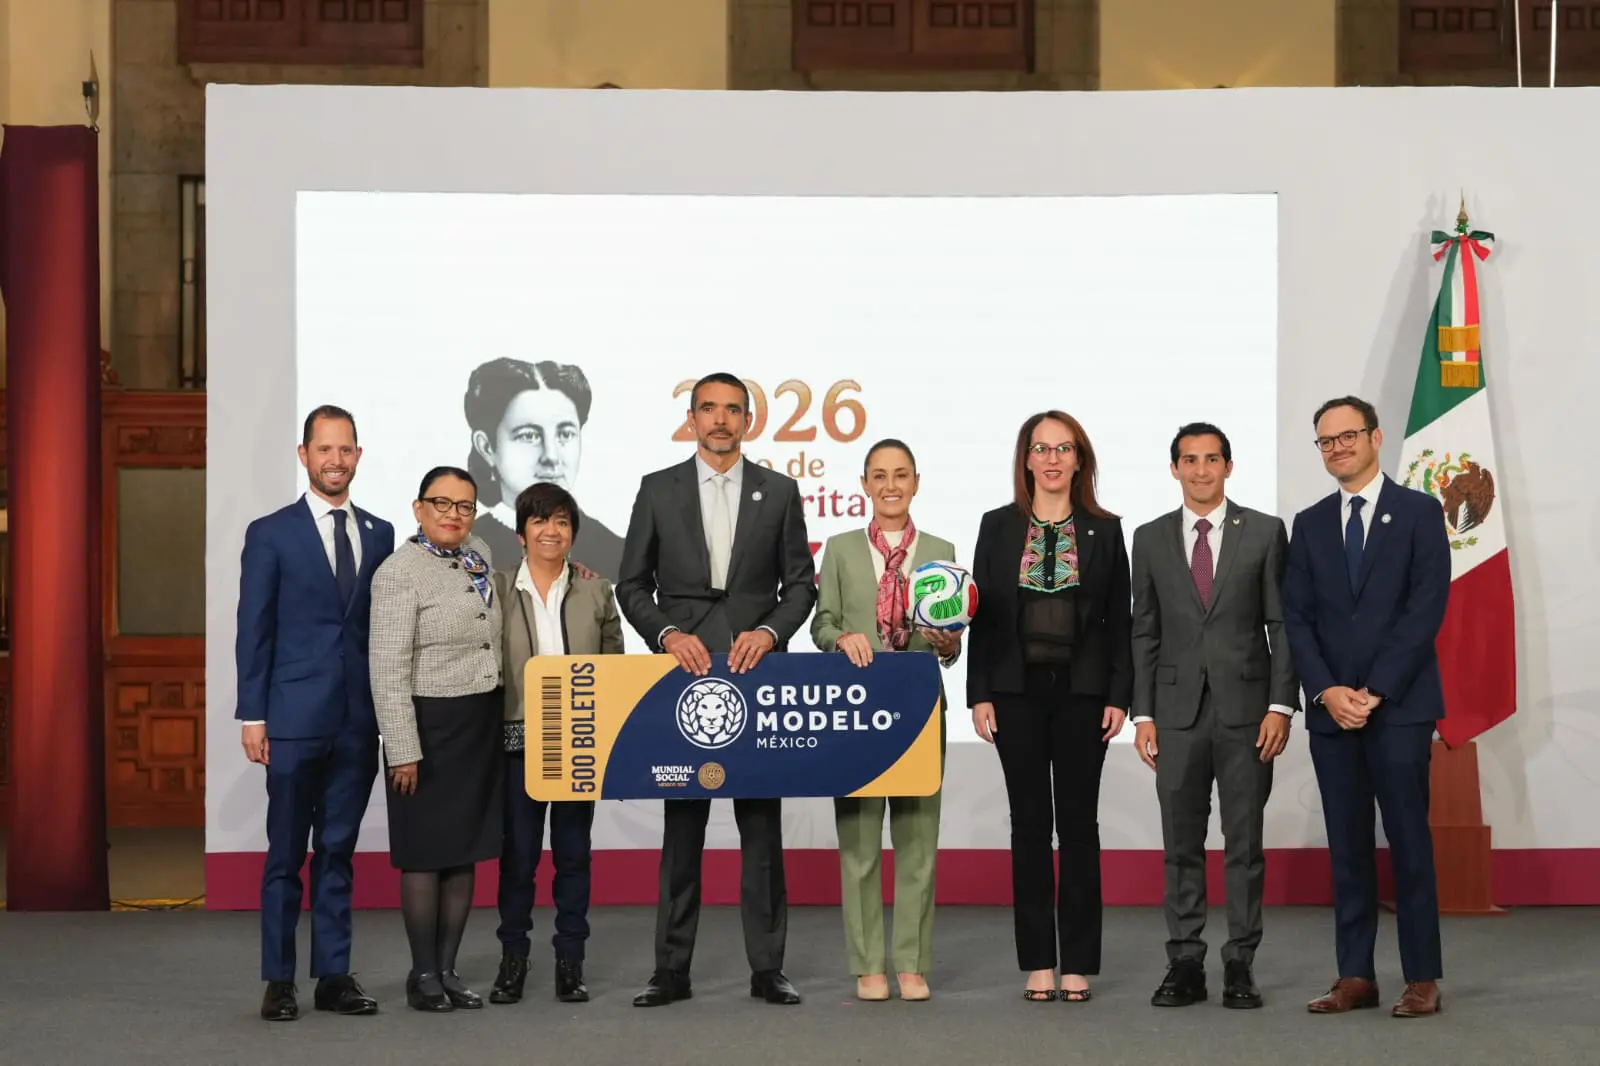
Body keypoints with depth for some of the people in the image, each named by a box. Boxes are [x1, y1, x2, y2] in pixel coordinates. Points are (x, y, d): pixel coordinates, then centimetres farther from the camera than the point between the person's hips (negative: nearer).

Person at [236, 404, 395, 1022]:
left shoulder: (379, 534, 10)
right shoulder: (270, 534, 0)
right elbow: (254, 631, -2)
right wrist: (252, 716, -6)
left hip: (358, 722, 3)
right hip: (295, 718, -3)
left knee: (339, 851, 9)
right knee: (286, 855, 3)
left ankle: (334, 976, 15)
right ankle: (278, 981, 11)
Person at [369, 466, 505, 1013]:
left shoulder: (480, 553, 9)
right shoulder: (399, 573, -12)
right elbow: (389, 671, -15)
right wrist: (403, 750, -19)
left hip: (484, 722, 7)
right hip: (429, 723, -7)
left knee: (466, 849, 9)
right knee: (426, 851, 0)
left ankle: (448, 969, 17)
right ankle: (423, 974, 10)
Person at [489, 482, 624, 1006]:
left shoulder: (595, 592, 5)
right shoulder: (497, 590, 0)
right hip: (519, 741, -1)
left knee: (573, 853, 7)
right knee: (517, 853, 5)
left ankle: (570, 961, 15)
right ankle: (513, 959, 17)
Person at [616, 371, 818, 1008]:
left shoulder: (779, 492, 8)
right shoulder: (658, 490, 7)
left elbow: (800, 583, 7)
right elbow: (632, 585, 7)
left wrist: (769, 632, -10)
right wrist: (667, 634, -9)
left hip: (757, 672, 0)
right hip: (684, 672, 0)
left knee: (762, 823, 2)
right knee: (682, 824, 4)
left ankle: (767, 967, 8)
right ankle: (672, 970, 9)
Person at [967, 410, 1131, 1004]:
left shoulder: (1104, 530, 5)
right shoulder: (998, 527, 5)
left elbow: (1119, 620, 4)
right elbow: (982, 614, 4)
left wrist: (1119, 696, -4)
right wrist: (979, 694, -3)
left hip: (1081, 692, 0)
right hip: (1018, 692, 1)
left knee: (1078, 823, 3)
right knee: (1030, 824, 4)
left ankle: (1077, 965, 8)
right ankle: (1038, 964, 9)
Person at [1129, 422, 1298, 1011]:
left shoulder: (1265, 532, 3)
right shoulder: (1150, 539, 9)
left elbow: (1282, 624, 2)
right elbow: (1144, 632, 9)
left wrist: (1281, 704, -7)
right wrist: (1143, 713, 3)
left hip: (1246, 709, -1)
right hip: (1178, 709, 2)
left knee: (1244, 842, 2)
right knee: (1182, 845, 4)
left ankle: (1240, 965, 9)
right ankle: (1185, 965, 10)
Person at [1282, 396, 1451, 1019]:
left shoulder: (1419, 513, 2)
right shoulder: (1309, 524, 13)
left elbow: (1427, 609, -6)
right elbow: (1297, 617, 7)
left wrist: (1375, 690, -12)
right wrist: (1327, 691, -7)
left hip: (1399, 705, -4)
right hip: (1330, 710, 4)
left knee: (1409, 841, -2)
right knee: (1347, 847, 5)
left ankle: (1422, 979, 3)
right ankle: (1355, 976, 8)